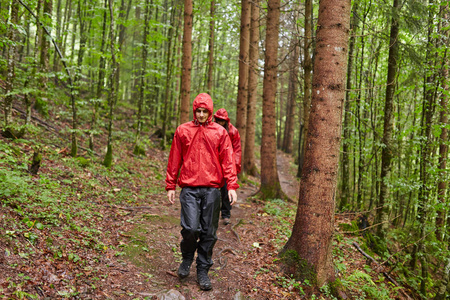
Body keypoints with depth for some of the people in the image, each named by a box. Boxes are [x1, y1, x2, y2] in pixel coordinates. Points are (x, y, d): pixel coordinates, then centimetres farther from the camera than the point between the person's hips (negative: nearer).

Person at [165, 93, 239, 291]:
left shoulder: (220, 132, 7)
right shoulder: (182, 130, 8)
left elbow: (228, 161, 4)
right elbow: (174, 160, 10)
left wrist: (232, 187, -5)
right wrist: (170, 186, 8)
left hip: (212, 189, 1)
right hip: (189, 188, -1)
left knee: (209, 233, 5)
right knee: (190, 228, -11)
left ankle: (203, 271, 21)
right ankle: (187, 258, 19)